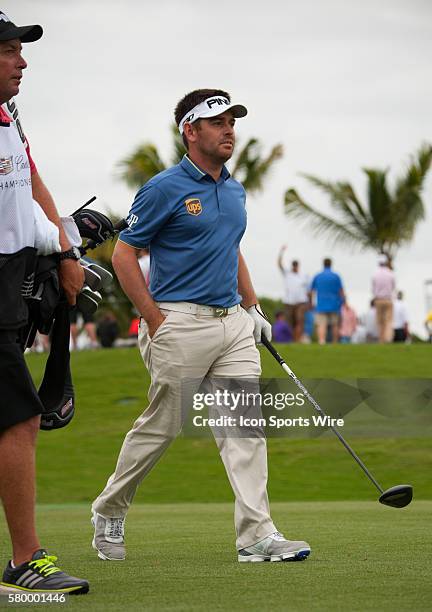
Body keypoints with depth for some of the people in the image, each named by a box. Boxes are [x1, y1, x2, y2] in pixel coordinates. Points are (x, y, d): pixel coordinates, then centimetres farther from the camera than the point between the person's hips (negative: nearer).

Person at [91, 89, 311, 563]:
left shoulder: (234, 190, 14)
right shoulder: (164, 189, -8)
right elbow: (124, 255, -7)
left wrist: (252, 307, 19)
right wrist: (154, 320, -11)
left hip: (232, 321, 6)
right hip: (180, 324, -6)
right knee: (160, 427, 3)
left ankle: (256, 535, -7)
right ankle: (109, 512, 23)